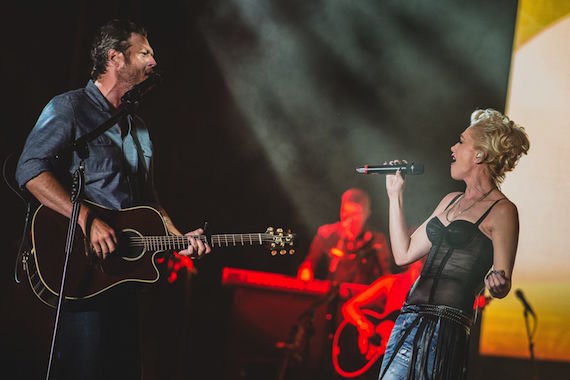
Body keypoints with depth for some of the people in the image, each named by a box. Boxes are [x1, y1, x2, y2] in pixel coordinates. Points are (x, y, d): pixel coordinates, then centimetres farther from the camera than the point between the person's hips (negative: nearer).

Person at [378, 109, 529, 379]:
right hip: (409, 321, 8)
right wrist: (395, 196, 23)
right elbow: (404, 254, 19)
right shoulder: (451, 201, 20)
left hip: (444, 327, -8)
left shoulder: (501, 210, -4)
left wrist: (496, 283, -30)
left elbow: (502, 286, -6)